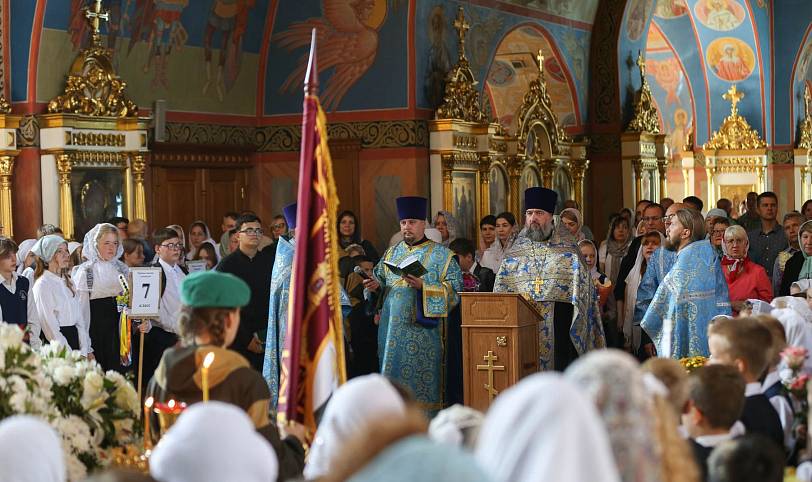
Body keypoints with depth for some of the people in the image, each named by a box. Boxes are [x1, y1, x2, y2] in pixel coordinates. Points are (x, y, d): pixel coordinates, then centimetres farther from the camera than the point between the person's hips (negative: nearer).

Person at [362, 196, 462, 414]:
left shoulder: (441, 255, 2)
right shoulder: (392, 253, 18)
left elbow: (454, 289, -6)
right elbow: (381, 278, 21)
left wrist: (423, 287, -18)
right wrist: (375, 284, -3)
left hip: (422, 327, -5)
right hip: (392, 326, 5)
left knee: (421, 372, -8)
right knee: (393, 370, 2)